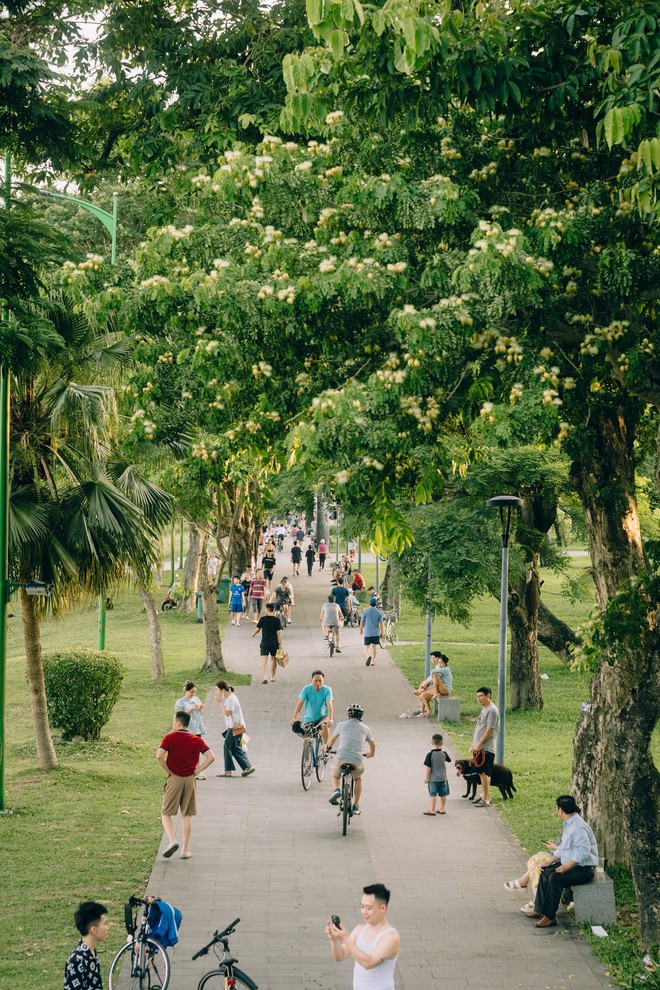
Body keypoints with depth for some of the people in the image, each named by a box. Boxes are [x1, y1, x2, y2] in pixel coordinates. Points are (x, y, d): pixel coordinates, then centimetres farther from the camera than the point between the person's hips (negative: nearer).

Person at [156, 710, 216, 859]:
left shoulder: (169, 738, -8)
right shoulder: (197, 740, 1)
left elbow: (159, 756, -20)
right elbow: (211, 757, -6)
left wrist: (167, 771, -6)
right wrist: (196, 770, 1)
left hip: (174, 779, -3)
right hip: (190, 779, 3)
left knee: (166, 813, 7)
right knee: (187, 815, 10)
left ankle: (172, 841, -15)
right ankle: (185, 850, 10)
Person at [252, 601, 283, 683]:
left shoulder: (263, 619, -6)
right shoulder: (277, 620, -3)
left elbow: (257, 629, 2)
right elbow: (279, 632, -5)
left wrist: (253, 634, 24)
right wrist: (280, 644, -1)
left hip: (265, 642, -2)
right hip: (274, 643, 2)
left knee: (264, 660, -6)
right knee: (273, 659, 16)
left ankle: (264, 677, -22)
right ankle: (273, 677, 27)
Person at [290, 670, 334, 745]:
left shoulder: (327, 690, -18)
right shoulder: (307, 689, -15)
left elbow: (329, 704, -30)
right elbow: (300, 703, -23)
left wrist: (330, 719, -46)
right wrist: (294, 718, -37)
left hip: (322, 716, -2)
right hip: (309, 718, 2)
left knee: (325, 725, -33)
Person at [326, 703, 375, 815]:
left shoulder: (342, 725, 14)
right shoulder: (365, 728, 15)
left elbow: (332, 740, 30)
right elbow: (372, 745, 31)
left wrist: (328, 748, 52)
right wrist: (371, 754, 53)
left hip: (341, 758, -1)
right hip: (357, 760, 1)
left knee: (334, 775, 29)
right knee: (358, 779, 30)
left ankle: (336, 789, -2)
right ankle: (356, 806, 24)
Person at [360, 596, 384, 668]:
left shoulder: (366, 611, -4)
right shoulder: (379, 612, -1)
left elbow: (362, 621, 1)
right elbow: (381, 623, -3)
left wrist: (361, 629, 16)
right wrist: (381, 632, 6)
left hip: (367, 633, -1)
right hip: (376, 632, 1)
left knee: (366, 647, 4)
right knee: (374, 647, 10)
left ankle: (368, 656, -25)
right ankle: (373, 662, 8)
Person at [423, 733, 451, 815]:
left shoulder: (430, 755, -14)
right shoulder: (444, 754, -4)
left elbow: (428, 767, -13)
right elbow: (449, 759, 18)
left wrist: (426, 777, -6)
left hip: (433, 778, -3)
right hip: (443, 777, 3)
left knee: (433, 794, -1)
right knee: (443, 794, 12)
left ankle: (432, 810, 0)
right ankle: (442, 809, 20)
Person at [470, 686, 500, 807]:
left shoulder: (492, 710, -14)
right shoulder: (484, 709, 17)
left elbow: (490, 729, -19)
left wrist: (480, 744, -19)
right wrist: (473, 745, 20)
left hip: (486, 748, -10)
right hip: (479, 747, 10)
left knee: (484, 773, -9)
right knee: (481, 773, 13)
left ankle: (486, 800, -7)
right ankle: (484, 796, 21)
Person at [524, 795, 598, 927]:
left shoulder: (578, 827, -23)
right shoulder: (568, 824, 11)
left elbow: (583, 851, -32)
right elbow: (562, 847, 20)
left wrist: (567, 867, -30)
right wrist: (550, 862, 13)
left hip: (584, 869, -11)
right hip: (569, 863, 11)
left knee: (555, 878, -28)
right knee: (545, 872, 12)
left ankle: (549, 916, -22)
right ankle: (539, 909, 18)